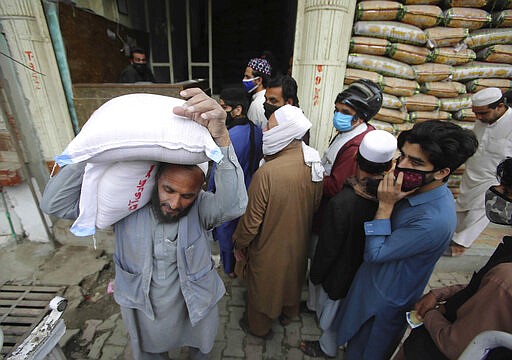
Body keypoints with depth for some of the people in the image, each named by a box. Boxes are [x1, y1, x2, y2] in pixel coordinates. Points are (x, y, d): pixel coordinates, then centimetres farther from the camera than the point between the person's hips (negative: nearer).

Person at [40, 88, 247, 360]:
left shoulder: (200, 208, -29)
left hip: (194, 308, -1)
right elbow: (55, 203, -21)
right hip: (142, 311, 2)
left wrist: (221, 138, -64)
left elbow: (234, 204, -50)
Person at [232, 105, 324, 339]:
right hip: (299, 243, 6)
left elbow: (252, 220, -25)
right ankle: (288, 313, 60)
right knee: (292, 278, 31)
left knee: (263, 287, 22)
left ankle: (259, 327, 50)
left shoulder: (266, 174, -35)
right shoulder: (314, 164, -14)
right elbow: (315, 205, 0)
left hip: (269, 248, -5)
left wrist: (239, 244, -6)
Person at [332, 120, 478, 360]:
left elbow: (375, 253, -27)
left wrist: (385, 206, -31)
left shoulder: (435, 221, -37)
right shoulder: (418, 188, -12)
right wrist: (387, 202, -14)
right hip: (373, 279, 7)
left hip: (385, 300, -6)